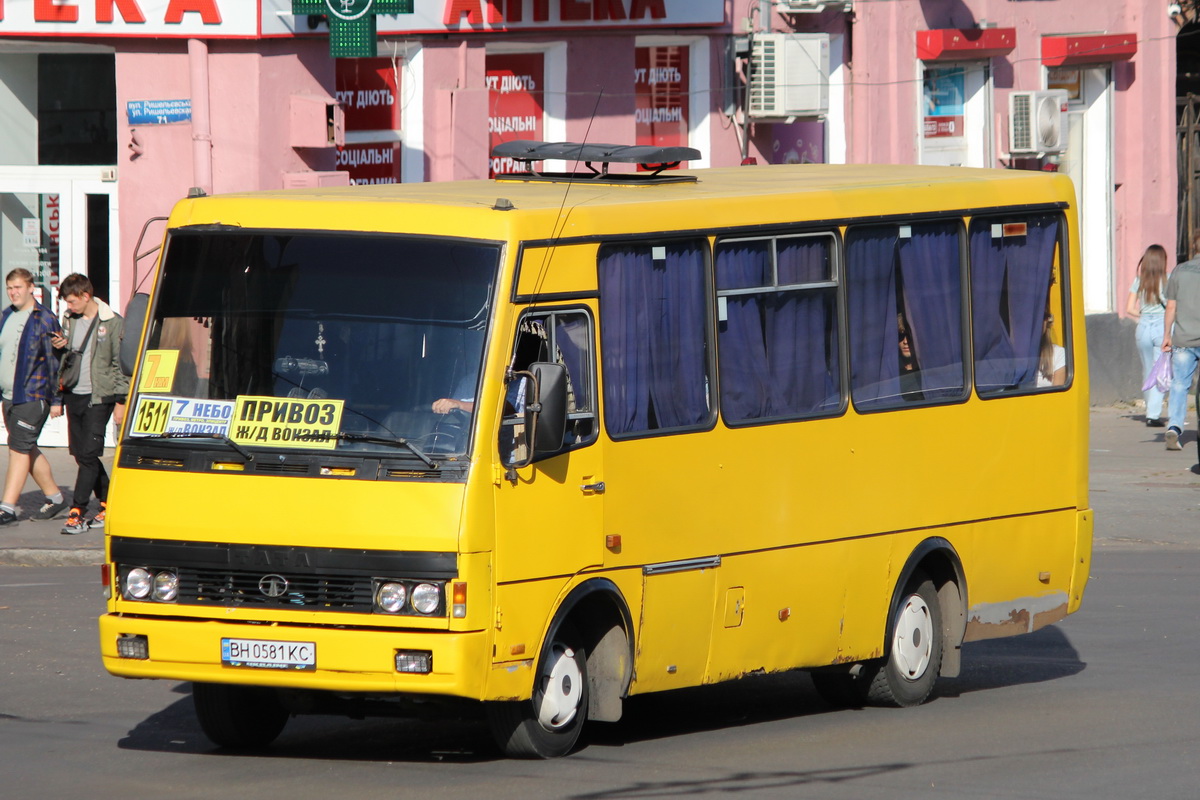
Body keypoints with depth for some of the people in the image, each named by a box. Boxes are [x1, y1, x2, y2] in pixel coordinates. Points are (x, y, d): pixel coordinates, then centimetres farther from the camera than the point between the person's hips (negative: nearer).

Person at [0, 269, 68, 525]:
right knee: (29, 449, 13)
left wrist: (56, 400, -11)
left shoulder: (44, 319, -8)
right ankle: (54, 498, 26)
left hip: (33, 396, -8)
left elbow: (54, 361, -9)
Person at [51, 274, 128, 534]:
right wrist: (61, 346, -2)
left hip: (99, 397, -7)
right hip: (74, 396, 7)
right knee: (81, 453, 8)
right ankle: (108, 502, 21)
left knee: (88, 454, -10)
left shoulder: (112, 323, -8)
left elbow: (120, 363, -6)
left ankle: (77, 512, -11)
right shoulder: (71, 320, 11)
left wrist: (120, 401, -8)